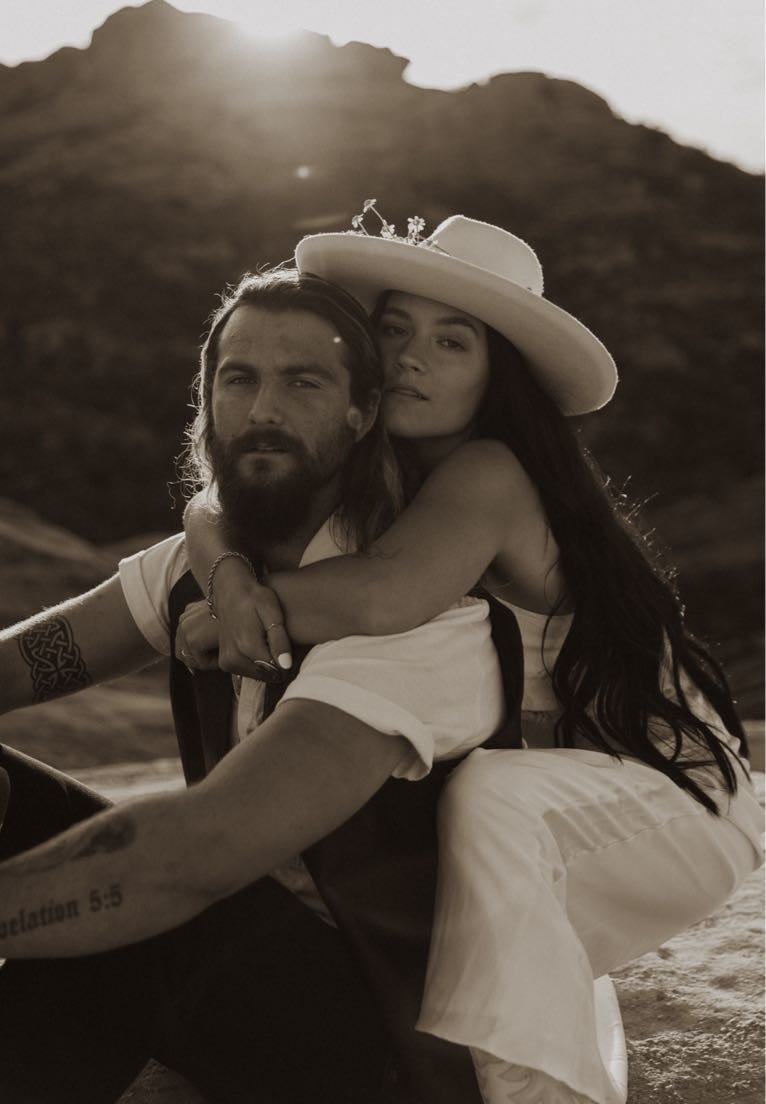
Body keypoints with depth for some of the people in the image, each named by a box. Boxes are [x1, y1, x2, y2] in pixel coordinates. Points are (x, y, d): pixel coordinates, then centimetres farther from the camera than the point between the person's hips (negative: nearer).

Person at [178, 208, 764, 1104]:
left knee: (491, 797, -36)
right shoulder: (370, 478, 1)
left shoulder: (485, 474, -24)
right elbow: (211, 506, -6)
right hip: (560, 788, 8)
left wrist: (246, 606, -26)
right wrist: (225, 567, -29)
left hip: (672, 790, -8)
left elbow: (385, 597, -43)